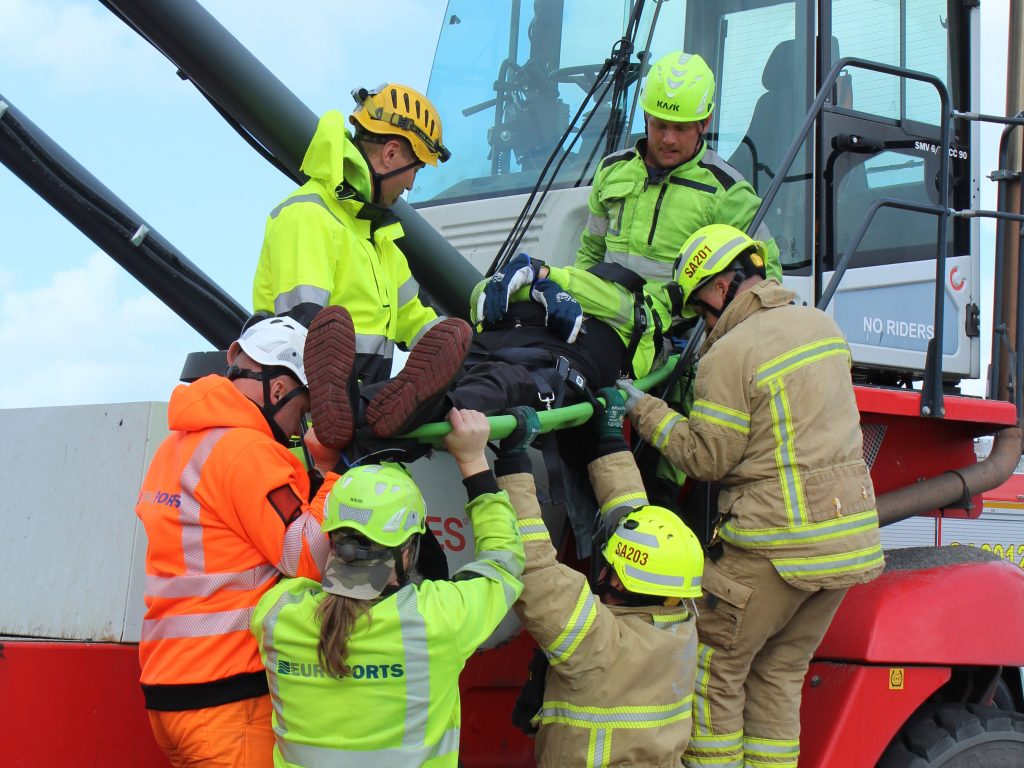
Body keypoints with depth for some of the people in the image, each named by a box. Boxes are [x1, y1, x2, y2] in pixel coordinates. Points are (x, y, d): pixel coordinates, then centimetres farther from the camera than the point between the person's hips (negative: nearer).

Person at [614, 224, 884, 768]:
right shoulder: (822, 326, 10)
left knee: (716, 671, 4)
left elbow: (705, 458, -9)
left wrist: (644, 411, 3)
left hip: (774, 547, -8)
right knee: (779, 674, 16)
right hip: (848, 536, 8)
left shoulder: (730, 355, -13)